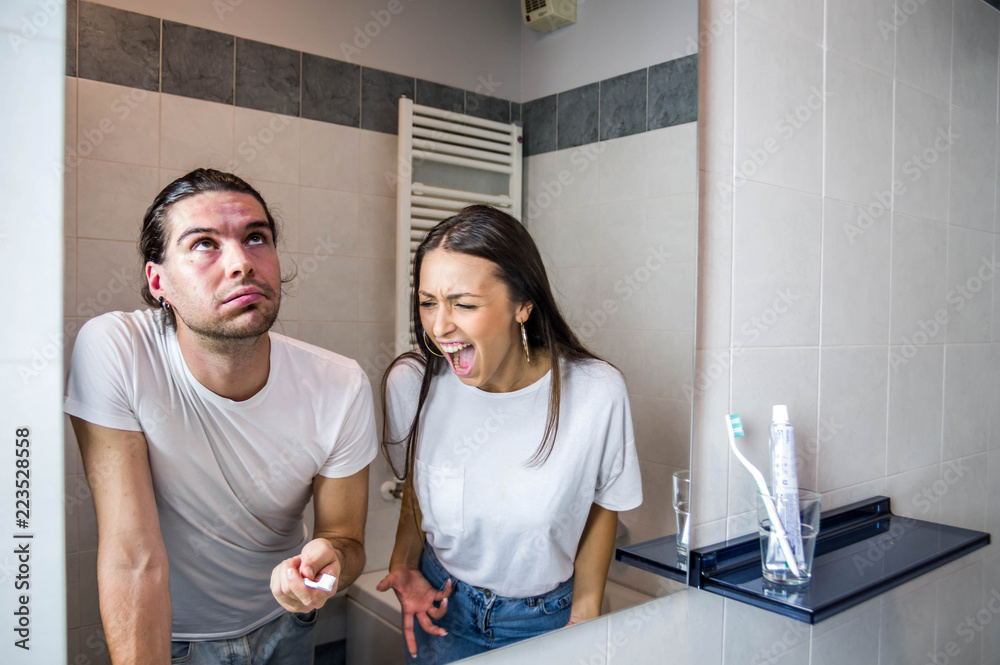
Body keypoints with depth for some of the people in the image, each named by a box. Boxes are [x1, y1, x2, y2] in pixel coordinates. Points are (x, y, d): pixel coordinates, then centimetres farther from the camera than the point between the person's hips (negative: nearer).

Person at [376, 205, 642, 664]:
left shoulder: (597, 393, -24)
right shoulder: (410, 383, -18)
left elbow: (603, 505, -6)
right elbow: (415, 490, 1)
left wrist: (585, 618, -1)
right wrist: (405, 567, -12)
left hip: (547, 617, -1)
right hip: (441, 607, 1)